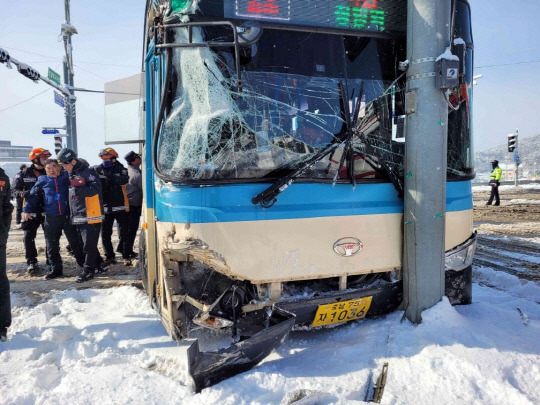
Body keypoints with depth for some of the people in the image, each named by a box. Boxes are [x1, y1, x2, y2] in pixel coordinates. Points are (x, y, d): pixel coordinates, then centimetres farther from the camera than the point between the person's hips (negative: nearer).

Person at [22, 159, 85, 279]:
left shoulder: (67, 176, 2)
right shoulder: (43, 181, 7)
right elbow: (33, 195, 14)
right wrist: (27, 210, 12)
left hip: (68, 216, -2)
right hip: (51, 218, 2)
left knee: (75, 243, 5)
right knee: (52, 246, 7)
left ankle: (84, 264, 18)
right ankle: (56, 269, 19)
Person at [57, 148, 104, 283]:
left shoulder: (88, 172, -10)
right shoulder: (71, 175, 17)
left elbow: (96, 188, -23)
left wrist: (77, 190, -28)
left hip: (91, 216, -9)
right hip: (78, 217, 9)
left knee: (89, 245, -4)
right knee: (82, 243, 15)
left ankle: (88, 271, 4)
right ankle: (97, 264, 29)